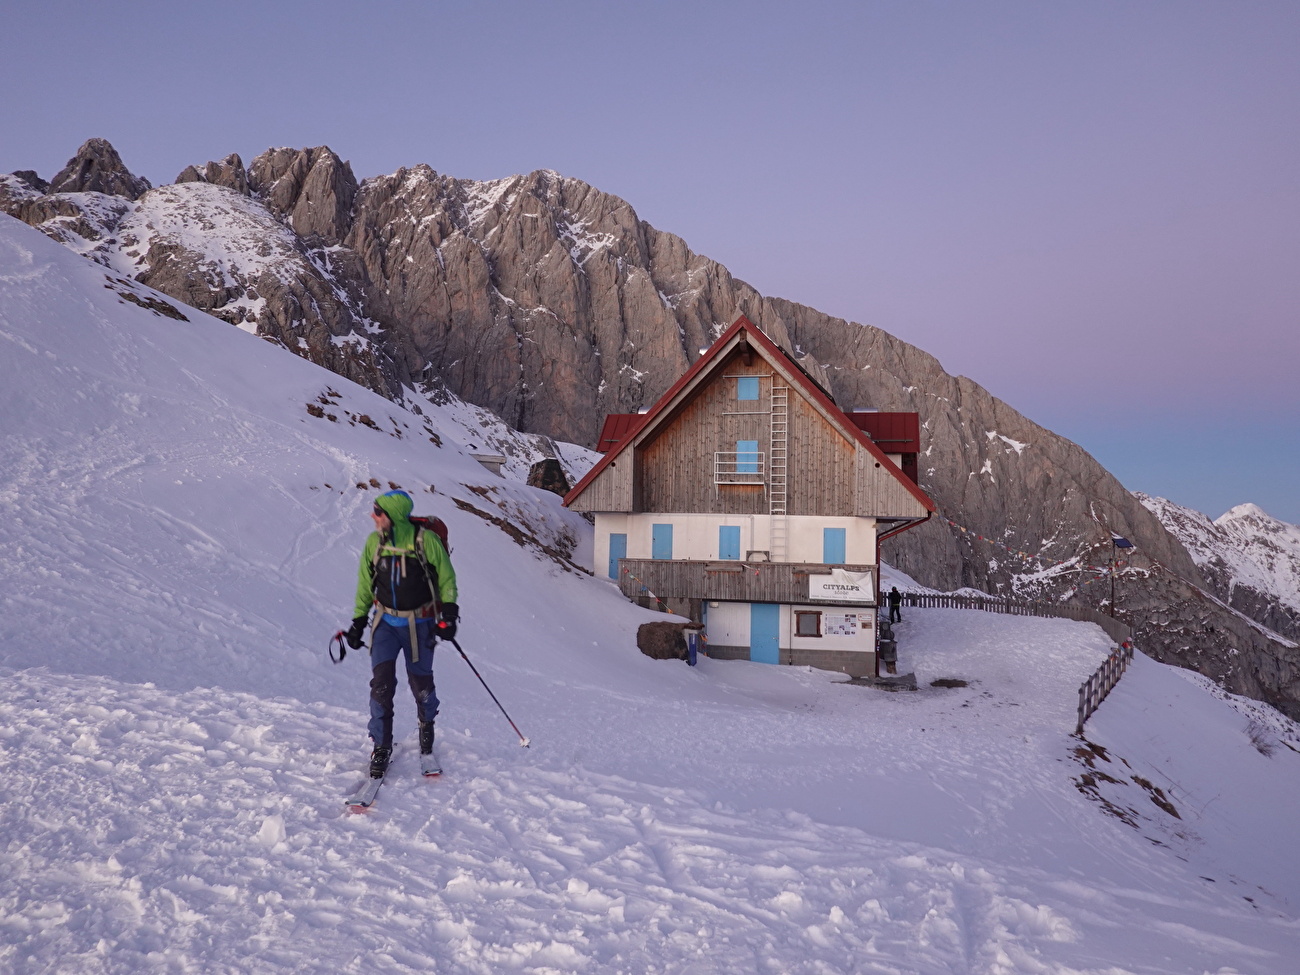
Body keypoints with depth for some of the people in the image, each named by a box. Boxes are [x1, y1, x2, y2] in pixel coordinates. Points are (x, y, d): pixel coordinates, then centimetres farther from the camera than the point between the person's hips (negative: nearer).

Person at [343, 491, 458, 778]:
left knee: (420, 681, 7)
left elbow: (446, 578, -3)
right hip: (385, 622, 2)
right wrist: (358, 620, 8)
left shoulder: (426, 540, -13)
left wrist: (448, 614, -10)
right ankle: (381, 747, 2)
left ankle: (427, 723, 38)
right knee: (381, 681, -9)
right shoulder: (374, 542, -2)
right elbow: (365, 583, 9)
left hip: (419, 623, -2)